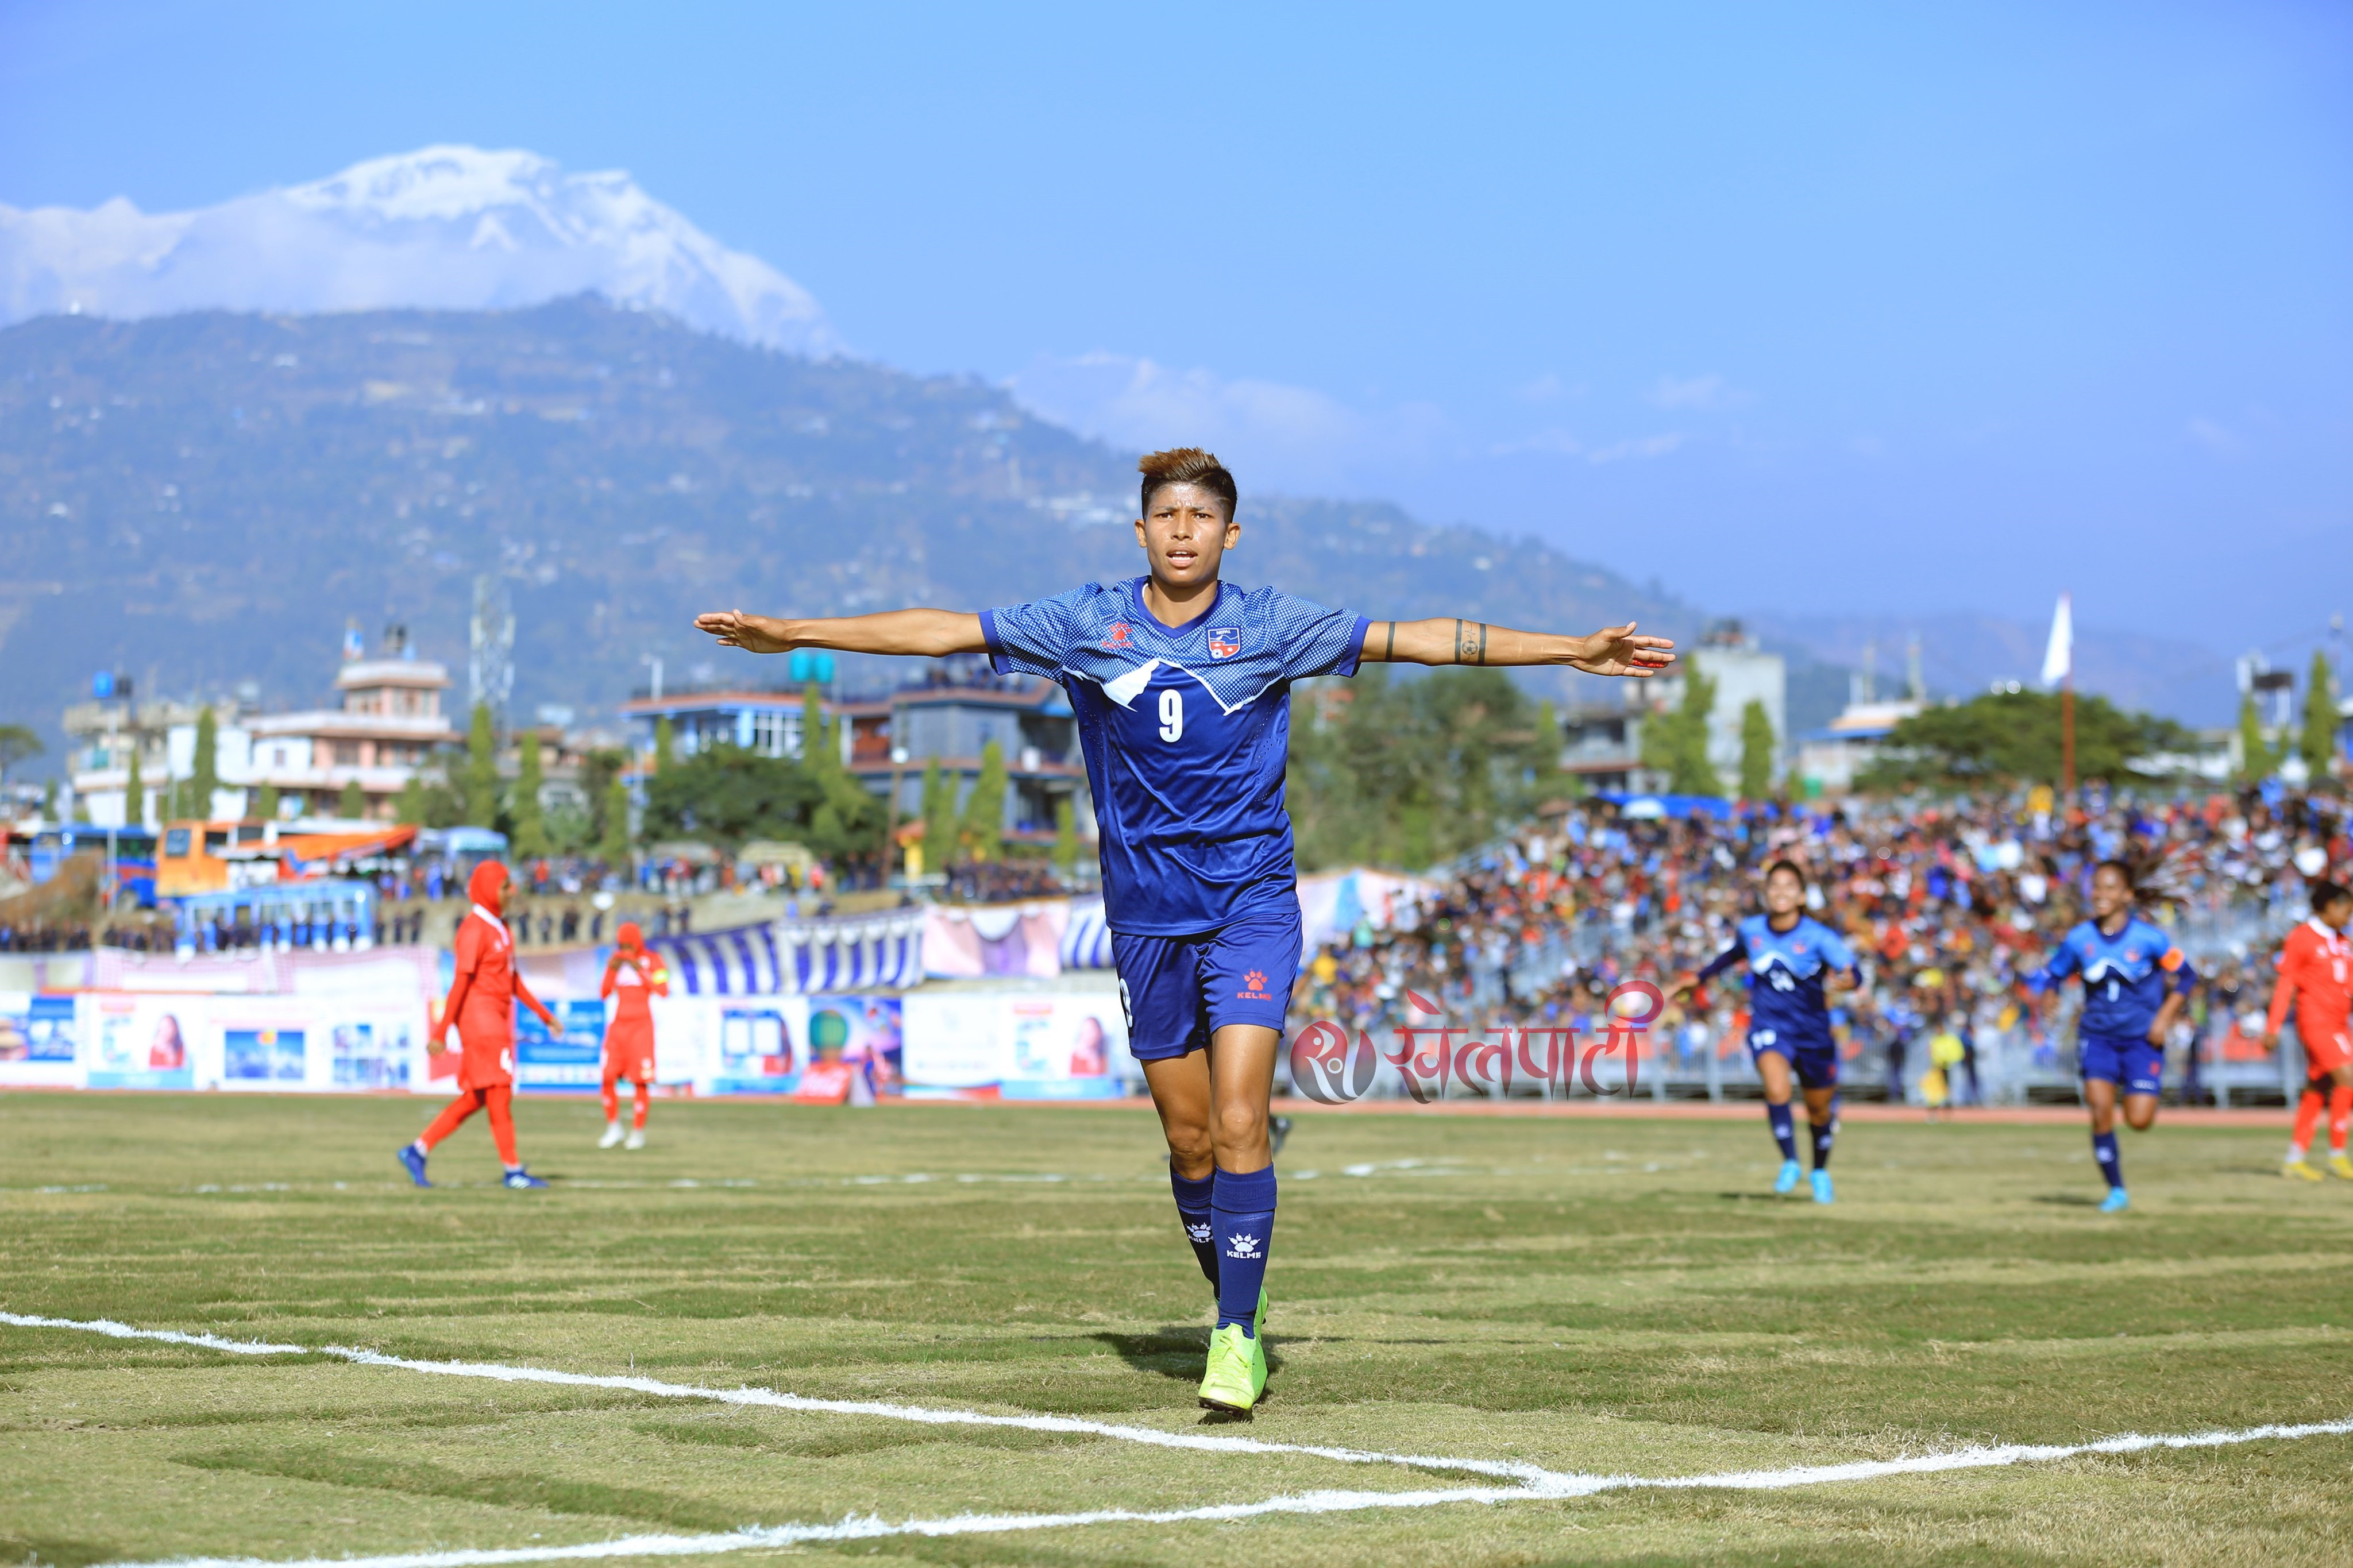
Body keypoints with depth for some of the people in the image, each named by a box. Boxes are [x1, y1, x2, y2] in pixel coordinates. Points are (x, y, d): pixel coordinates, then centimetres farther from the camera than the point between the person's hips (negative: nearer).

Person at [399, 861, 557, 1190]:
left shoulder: (500, 928, 17)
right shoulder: (474, 929, -13)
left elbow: (512, 980, 22)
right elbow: (461, 982, -18)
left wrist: (544, 1014, 20)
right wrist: (441, 1031, -19)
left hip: (498, 1021, 10)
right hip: (479, 1017, -10)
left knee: (475, 1098, 10)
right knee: (499, 1092, -7)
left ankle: (418, 1150, 13)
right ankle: (513, 1170, -3)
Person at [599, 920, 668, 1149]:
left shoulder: (652, 961, -4)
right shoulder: (616, 959, 7)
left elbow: (663, 992, -15)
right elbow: (604, 994, 5)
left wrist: (640, 970, -21)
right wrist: (612, 970, -11)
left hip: (642, 1026, -4)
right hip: (618, 1025, 4)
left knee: (641, 1080, -5)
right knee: (608, 1079, -4)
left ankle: (638, 1133, 6)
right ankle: (613, 1129, 11)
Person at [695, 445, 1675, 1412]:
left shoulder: (1270, 627, -3)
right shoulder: (1088, 623, 0)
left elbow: (1416, 639, -2)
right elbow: (943, 632, 2)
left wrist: (1573, 651, -4)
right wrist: (787, 634, 1)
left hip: (1251, 903, -2)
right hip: (1146, 913, 2)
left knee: (1239, 1122, -15)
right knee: (1188, 1136, 6)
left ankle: (1237, 1337, -11)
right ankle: (1238, 1307, 26)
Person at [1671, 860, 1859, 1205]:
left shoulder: (1819, 937, -16)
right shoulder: (1750, 930, -5)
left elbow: (1853, 973, -24)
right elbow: (1733, 955, 19)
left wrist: (1848, 979, -48)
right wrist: (1700, 978, 27)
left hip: (1813, 1032, -1)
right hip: (1768, 1027, 1)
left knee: (1819, 1110, 14)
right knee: (1776, 1088, -29)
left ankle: (1821, 1172, 40)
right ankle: (1790, 1164, -15)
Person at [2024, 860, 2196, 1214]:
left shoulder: (2149, 938, -11)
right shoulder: (2079, 939, -5)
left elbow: (2185, 976, 0)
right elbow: (2052, 974, 7)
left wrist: (2164, 1017, -10)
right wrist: (2033, 983, -16)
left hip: (2141, 1038, -1)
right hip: (2097, 1036, 2)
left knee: (2139, 1121, -9)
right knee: (2101, 1110, -15)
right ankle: (2116, 1192, 1)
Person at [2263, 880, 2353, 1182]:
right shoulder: (2301, 938, -5)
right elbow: (2285, 984, -6)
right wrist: (2272, 1029, -7)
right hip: (2315, 1019, -7)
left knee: (2317, 1089, 7)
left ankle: (2295, 1159, 13)